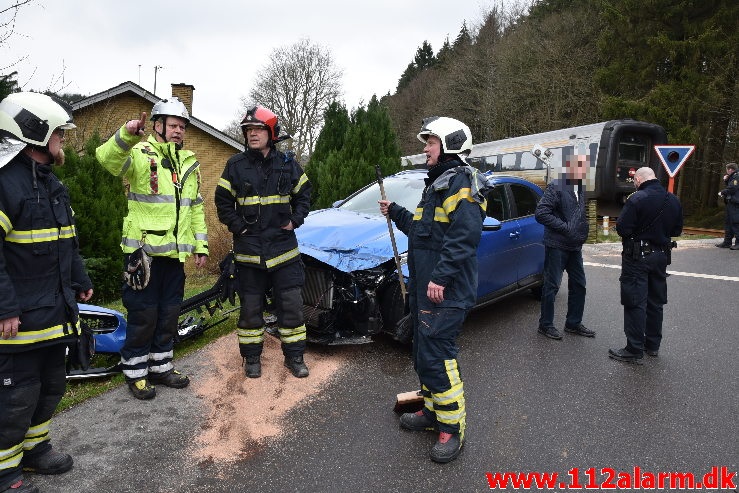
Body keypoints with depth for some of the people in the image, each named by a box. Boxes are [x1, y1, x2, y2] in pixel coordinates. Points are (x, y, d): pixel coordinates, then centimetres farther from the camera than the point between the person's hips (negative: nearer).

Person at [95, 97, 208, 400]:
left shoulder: (190, 163, 15)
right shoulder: (141, 154, -6)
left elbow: (196, 207, 18)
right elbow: (107, 159, -28)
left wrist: (201, 245, 14)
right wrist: (126, 135, -47)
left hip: (176, 251, 7)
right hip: (144, 250, -6)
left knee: (169, 312, 14)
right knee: (143, 313, 1)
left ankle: (161, 366, 30)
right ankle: (135, 373, 18)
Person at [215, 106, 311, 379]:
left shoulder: (287, 164, 3)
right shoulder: (236, 165, 0)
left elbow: (303, 194, 13)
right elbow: (223, 201, 5)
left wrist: (295, 221, 0)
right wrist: (238, 226, -6)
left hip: (284, 248, 1)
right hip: (248, 250, 0)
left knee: (291, 305, 4)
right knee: (250, 307, 9)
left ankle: (294, 356, 19)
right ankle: (251, 357, 24)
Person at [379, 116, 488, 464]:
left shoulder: (462, 182, -12)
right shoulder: (436, 184, 21)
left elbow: (464, 236, -23)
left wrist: (441, 277, -27)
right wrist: (395, 213, 20)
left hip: (446, 291, -10)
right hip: (424, 288, 10)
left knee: (437, 357, -8)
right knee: (425, 356, 16)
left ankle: (452, 428, 6)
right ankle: (432, 412, 31)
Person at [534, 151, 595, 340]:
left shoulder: (581, 188, 11)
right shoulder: (556, 187, -13)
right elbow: (541, 213, -20)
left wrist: (583, 232, 6)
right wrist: (564, 227, -20)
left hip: (575, 246, 8)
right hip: (557, 245, -8)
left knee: (578, 284, 13)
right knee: (552, 285, 0)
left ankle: (573, 323, 27)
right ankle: (546, 324, 13)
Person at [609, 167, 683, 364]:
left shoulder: (636, 199, -18)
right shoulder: (673, 201, 4)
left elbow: (622, 229, -21)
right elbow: (676, 230, 12)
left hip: (637, 257, -7)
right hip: (661, 256, 7)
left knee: (635, 303, -2)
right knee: (655, 302, 17)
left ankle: (634, 351, 2)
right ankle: (653, 345, 29)